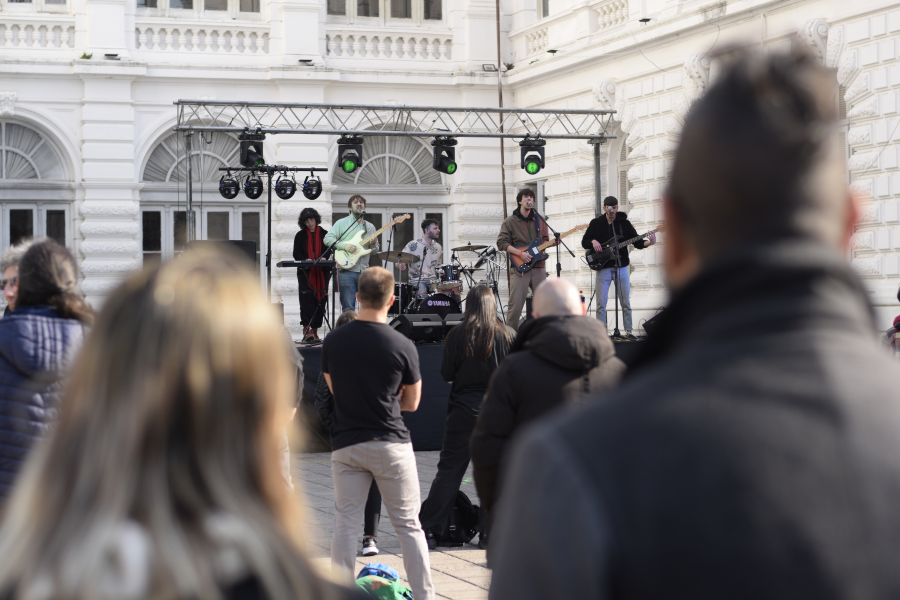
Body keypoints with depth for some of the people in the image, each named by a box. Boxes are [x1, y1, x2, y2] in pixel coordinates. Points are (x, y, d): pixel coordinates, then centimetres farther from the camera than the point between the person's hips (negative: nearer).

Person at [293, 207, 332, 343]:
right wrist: (306, 260, -15)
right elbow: (296, 254, 5)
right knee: (307, 298, -15)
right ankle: (306, 329, -22)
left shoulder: (324, 234, 11)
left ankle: (315, 330, 6)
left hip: (322, 271, 2)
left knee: (320, 300, 0)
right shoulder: (300, 235, 9)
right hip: (305, 271, -1)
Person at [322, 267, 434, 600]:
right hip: (390, 442, -2)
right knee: (408, 525, 7)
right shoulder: (402, 346, -8)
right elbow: (411, 402, 3)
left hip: (346, 444, 2)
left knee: (345, 524, 6)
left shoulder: (333, 341, -1)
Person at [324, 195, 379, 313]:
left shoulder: (370, 227, 18)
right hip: (347, 270, -4)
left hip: (364, 271, 4)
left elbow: (375, 250, 19)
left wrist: (373, 244, -5)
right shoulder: (342, 223, 5)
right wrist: (344, 246, -16)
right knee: (348, 308, -6)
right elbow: (327, 238, -4)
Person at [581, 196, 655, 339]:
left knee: (626, 302, 2)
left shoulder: (624, 223, 6)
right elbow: (584, 242, 8)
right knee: (601, 303, -4)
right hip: (603, 268, -1)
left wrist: (649, 243, -17)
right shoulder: (596, 223, 6)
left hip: (621, 267, 1)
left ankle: (629, 331, 9)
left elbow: (637, 242, 2)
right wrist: (593, 242, -13)